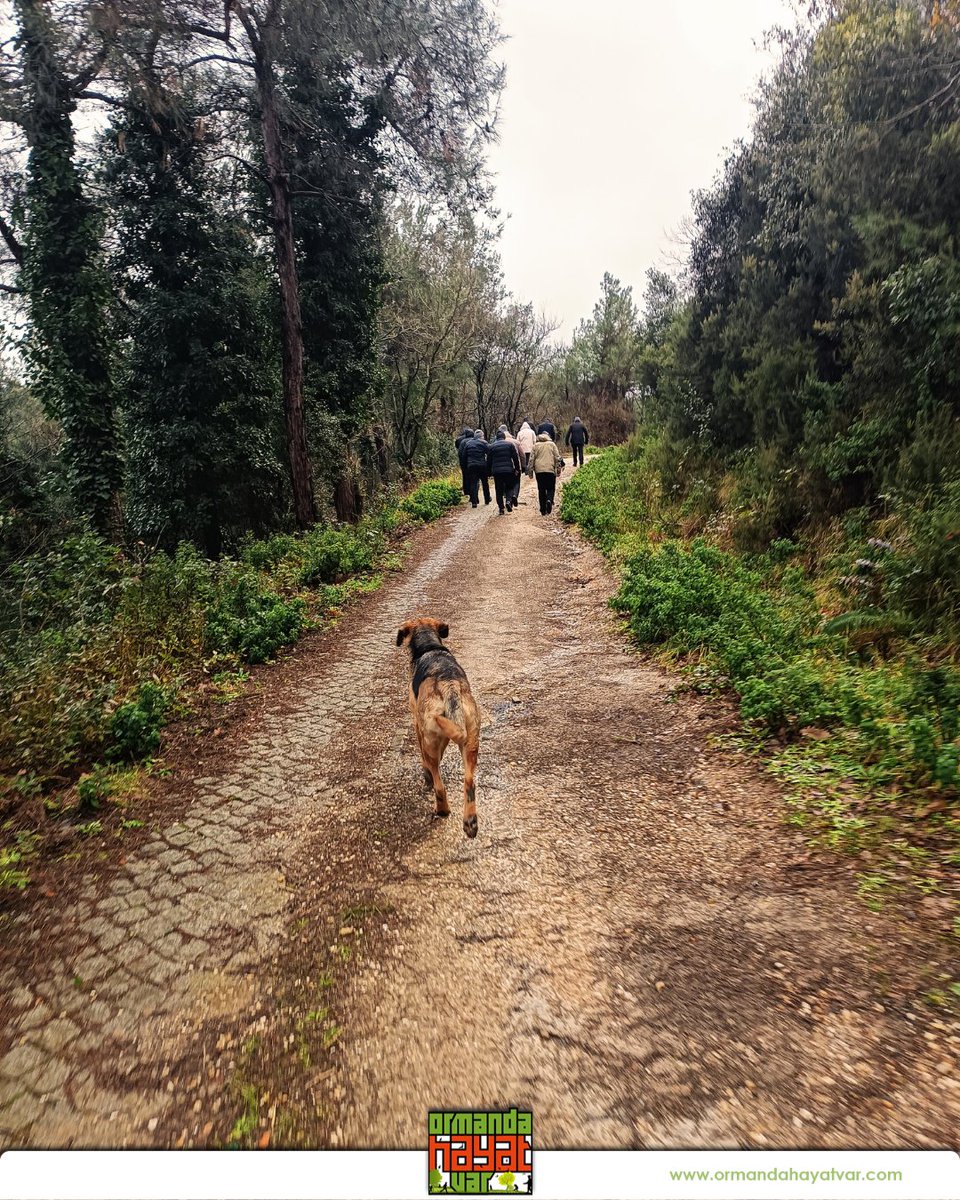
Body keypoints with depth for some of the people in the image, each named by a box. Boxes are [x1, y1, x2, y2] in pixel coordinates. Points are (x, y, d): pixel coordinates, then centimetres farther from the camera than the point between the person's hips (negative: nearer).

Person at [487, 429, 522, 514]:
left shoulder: (491, 446, 8)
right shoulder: (510, 444, 3)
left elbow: (488, 461, 10)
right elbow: (516, 458, 0)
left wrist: (489, 471, 18)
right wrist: (517, 469, 6)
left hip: (496, 471, 1)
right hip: (509, 470, -1)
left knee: (499, 490, 7)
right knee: (510, 487, 12)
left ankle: (501, 508, 5)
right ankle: (508, 501, -12)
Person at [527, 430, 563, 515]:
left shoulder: (536, 446, 9)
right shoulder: (552, 444, 8)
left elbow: (532, 459, 7)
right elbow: (557, 457, 4)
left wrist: (530, 471, 12)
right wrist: (558, 469, 8)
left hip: (539, 470, 1)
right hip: (550, 470, -1)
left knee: (541, 489, 7)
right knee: (550, 488, 8)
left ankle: (543, 510, 6)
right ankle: (549, 500, -23)